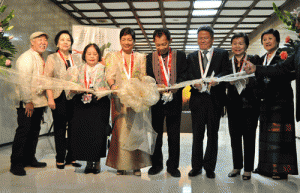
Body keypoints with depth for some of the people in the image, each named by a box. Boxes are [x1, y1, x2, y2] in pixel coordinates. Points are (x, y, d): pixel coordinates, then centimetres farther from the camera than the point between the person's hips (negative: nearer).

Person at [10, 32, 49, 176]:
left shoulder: (41, 59, 17)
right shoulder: (26, 58, -12)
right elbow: (24, 81, -18)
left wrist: (45, 99, 18)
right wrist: (28, 101, -20)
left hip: (39, 102, 9)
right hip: (27, 103, -9)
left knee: (34, 131, 13)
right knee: (23, 132, -5)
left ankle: (29, 159, 24)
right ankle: (16, 164, 4)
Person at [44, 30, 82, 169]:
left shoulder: (76, 60, 15)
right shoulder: (52, 58, 4)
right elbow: (47, 80, -3)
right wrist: (50, 98, -12)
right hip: (60, 97, -3)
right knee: (60, 128, 1)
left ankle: (71, 157, 16)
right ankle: (60, 159, 11)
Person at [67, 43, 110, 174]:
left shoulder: (104, 69, 10)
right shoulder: (78, 70, 17)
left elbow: (110, 87, 4)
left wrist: (105, 90, -16)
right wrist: (76, 90, -8)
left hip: (99, 106, -2)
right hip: (81, 106, 2)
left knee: (98, 132, -10)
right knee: (82, 133, -4)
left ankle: (97, 162, 6)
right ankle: (89, 162, 11)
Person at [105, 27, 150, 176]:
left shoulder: (140, 57, 17)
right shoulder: (112, 56, 14)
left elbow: (143, 77, 8)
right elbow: (110, 74, 1)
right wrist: (112, 85, -21)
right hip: (119, 97, -1)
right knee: (120, 130, -5)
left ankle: (136, 165, 5)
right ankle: (121, 165, 4)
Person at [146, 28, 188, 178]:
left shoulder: (180, 56, 4)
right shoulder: (150, 57, 8)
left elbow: (184, 75, -3)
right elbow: (149, 77, 2)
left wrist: (175, 86, -22)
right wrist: (157, 86, -19)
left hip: (174, 100, -1)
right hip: (156, 100, 1)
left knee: (174, 136, 5)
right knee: (156, 134, 9)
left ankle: (173, 166, 19)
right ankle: (156, 164, 23)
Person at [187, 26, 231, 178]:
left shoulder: (222, 54, 8)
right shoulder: (191, 57, 15)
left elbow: (227, 71, -5)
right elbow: (188, 75, 4)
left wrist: (216, 79, -25)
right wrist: (195, 83, -18)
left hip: (215, 99, -1)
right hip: (197, 99, 2)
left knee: (213, 134, 6)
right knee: (197, 134, 6)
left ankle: (209, 167, 17)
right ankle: (196, 166, 17)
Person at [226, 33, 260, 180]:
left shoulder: (254, 60, 2)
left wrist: (246, 80, -23)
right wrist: (231, 82, -17)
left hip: (250, 104, -3)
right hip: (233, 105, 3)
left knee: (249, 138, 3)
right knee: (234, 137, 9)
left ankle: (248, 169, 15)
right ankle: (237, 166, 23)